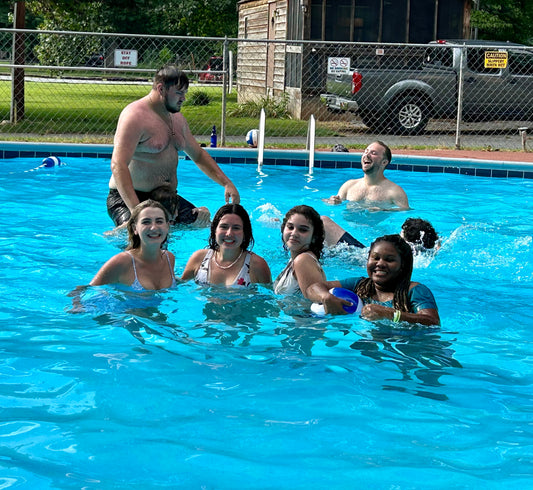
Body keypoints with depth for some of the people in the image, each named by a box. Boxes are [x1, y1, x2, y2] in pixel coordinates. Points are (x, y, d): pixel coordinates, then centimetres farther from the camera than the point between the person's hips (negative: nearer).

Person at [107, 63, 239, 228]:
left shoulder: (177, 119, 14)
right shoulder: (135, 116, -16)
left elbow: (198, 155, 27)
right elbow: (118, 165, -26)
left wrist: (227, 183, 13)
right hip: (127, 198, -7)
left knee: (204, 222, -11)